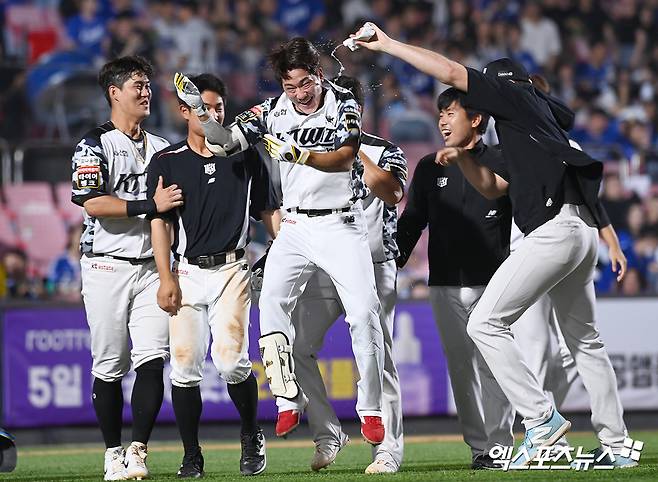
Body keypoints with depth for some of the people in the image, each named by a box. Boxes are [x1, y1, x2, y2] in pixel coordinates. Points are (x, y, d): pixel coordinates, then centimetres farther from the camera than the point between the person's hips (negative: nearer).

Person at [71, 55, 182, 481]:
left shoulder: (161, 148, 16)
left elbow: (174, 205, 22)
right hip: (107, 267, -4)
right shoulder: (95, 145, -2)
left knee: (152, 359, -10)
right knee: (109, 366, 0)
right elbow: (93, 205, -14)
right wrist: (150, 205, -20)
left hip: (151, 267, 4)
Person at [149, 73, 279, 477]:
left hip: (231, 270, -1)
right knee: (185, 365, -5)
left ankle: (252, 434, 9)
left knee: (231, 359, -16)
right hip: (187, 273, 1)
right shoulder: (167, 162, 7)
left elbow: (269, 212, 13)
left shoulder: (246, 157, 10)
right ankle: (192, 456, 6)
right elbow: (159, 221, 2)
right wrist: (166, 278, -8)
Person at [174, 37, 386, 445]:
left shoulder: (343, 104, -5)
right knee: (272, 302, -16)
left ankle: (371, 409, 0)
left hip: (341, 225, -3)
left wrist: (301, 155, -31)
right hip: (296, 225, 3)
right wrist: (200, 109, -17)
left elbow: (344, 157, -17)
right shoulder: (273, 111, 2)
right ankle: (289, 402, -12)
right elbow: (226, 142, -3)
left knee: (364, 312, -11)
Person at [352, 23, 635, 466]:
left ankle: (542, 419, -14)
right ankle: (617, 447, 18)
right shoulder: (548, 123, 30)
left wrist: (388, 45, 2)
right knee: (585, 340, 17)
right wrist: (462, 158, 23)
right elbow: (494, 188, 34)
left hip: (556, 227, -10)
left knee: (486, 323, -10)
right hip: (584, 231, 10)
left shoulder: (516, 97, 5)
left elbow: (452, 72, -3)